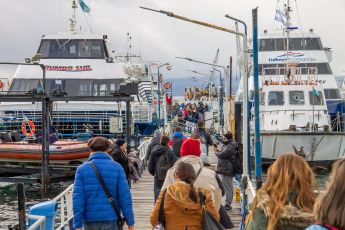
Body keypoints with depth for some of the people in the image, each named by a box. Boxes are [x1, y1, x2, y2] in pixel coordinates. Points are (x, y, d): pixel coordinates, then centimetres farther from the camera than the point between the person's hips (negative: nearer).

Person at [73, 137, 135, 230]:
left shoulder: (82, 169, -1)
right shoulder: (117, 168, -1)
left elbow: (78, 199, -6)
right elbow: (125, 196, -4)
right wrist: (130, 221, 3)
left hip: (90, 221, 1)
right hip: (110, 219, -1)